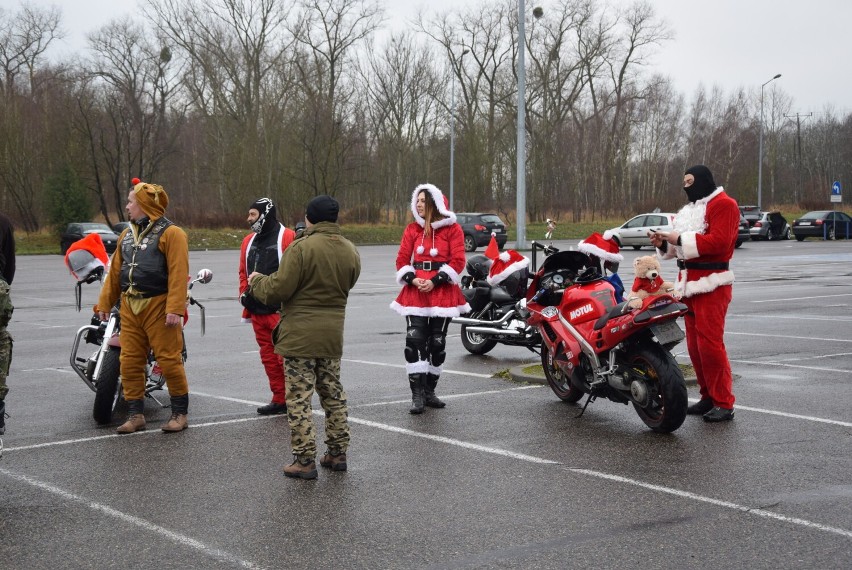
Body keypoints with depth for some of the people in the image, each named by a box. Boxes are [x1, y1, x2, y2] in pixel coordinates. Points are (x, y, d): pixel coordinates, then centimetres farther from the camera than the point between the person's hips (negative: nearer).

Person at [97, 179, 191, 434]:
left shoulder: (170, 233, -7)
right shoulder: (128, 234, 17)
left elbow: (178, 274, -15)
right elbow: (115, 271, 19)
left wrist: (175, 309, -22)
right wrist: (104, 303, 15)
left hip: (158, 306, -7)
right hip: (130, 307, 7)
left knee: (169, 359, -4)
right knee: (130, 361, 7)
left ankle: (180, 413, 8)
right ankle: (135, 414, 16)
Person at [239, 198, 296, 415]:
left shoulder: (288, 238, -9)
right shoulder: (249, 241, 15)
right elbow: (243, 272, 23)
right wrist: (244, 294, 9)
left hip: (281, 310, -7)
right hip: (257, 311, 8)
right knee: (268, 357, 11)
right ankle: (279, 399, 20)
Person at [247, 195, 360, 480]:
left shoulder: (301, 248, -16)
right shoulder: (350, 251, 5)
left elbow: (278, 290, -16)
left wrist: (257, 282, 3)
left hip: (300, 334, -6)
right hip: (333, 334, 7)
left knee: (300, 397, 0)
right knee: (333, 394, 17)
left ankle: (305, 460, 1)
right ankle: (337, 453, 23)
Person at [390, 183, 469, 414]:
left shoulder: (452, 229, -1)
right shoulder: (412, 229, 9)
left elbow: (457, 261, -7)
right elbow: (402, 259, 7)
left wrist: (435, 281, -16)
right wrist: (412, 279, -12)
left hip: (442, 292, -1)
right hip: (415, 292, 1)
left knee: (437, 343, 6)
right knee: (414, 341, -12)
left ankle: (429, 392, 20)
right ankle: (417, 395, -8)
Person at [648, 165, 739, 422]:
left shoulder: (722, 204, -8)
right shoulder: (689, 209, 21)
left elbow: (719, 242, -21)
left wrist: (681, 239, -19)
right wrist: (663, 243, 2)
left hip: (711, 283, -9)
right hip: (688, 282, 9)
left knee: (709, 343, -14)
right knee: (694, 345, 9)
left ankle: (724, 403, -8)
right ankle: (708, 397, 18)